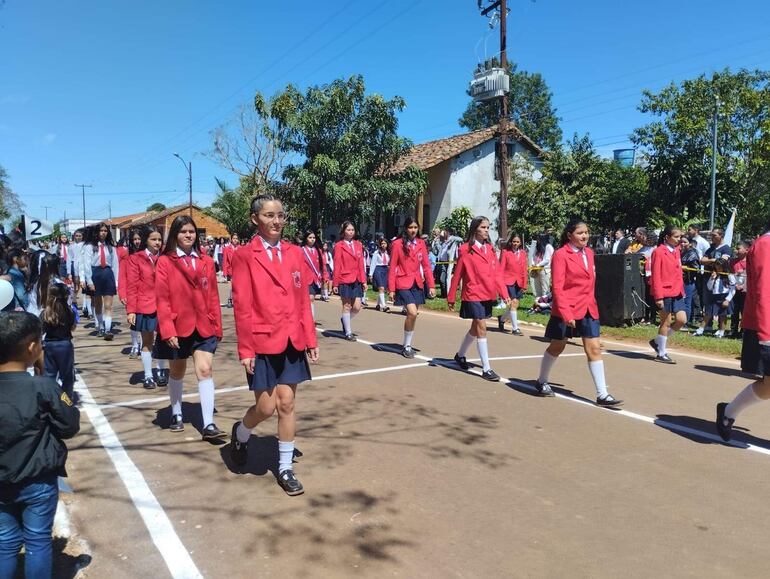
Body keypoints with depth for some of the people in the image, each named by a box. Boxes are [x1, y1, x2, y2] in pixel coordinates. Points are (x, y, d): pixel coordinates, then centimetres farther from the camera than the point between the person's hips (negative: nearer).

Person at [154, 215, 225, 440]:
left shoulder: (206, 262, 4)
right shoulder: (165, 262, -5)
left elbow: (213, 297, 6)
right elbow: (162, 299, -9)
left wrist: (217, 326, 4)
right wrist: (167, 330, -15)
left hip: (203, 327, 2)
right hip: (177, 327, -1)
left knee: (205, 371, -6)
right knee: (177, 372, 14)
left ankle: (209, 425, -5)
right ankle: (177, 415, 34)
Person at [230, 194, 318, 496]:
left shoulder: (295, 253, 6)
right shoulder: (245, 256, -7)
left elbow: (303, 300, 7)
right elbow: (242, 307, -9)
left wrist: (310, 339, 5)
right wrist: (245, 350, -11)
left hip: (292, 341, 4)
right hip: (262, 342, -4)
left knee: (287, 404, 8)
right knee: (266, 407, 2)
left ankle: (285, 468, 22)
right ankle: (240, 434, 36)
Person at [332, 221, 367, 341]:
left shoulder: (358, 245, 10)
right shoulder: (339, 246, -4)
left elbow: (361, 264, 8)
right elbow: (336, 266, -6)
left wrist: (363, 280, 3)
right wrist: (335, 283, -8)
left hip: (357, 280, 5)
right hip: (345, 280, -4)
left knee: (357, 307, 2)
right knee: (347, 306, 3)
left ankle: (345, 320, 31)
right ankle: (348, 333, 13)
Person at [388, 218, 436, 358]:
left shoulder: (421, 244, 5)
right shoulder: (398, 244, -6)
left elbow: (426, 265, 6)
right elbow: (392, 268, -5)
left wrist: (431, 285, 0)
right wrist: (391, 289, -8)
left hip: (417, 284, 5)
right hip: (403, 284, -5)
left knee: (413, 315, 9)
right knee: (412, 313, -17)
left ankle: (407, 345, 25)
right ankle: (406, 346, 1)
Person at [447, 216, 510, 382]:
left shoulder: (489, 249, 8)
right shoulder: (465, 249, -8)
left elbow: (497, 273, 5)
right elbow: (457, 275, -5)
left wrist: (504, 293, -5)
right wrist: (451, 298, -3)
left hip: (488, 295, 6)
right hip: (473, 295, -6)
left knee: (476, 328, 17)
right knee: (481, 329, -8)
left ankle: (460, 355, 38)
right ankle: (486, 369, -3)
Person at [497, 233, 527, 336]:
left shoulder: (523, 253, 7)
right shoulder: (505, 252, -5)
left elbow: (524, 270, 9)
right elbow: (501, 268, -4)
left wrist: (524, 284, 6)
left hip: (519, 282, 5)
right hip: (508, 281, -5)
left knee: (515, 305, 8)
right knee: (513, 302, -13)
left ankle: (501, 319, 35)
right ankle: (515, 328, -6)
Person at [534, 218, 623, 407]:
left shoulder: (589, 253, 8)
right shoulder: (561, 255, -12)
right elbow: (557, 287, -17)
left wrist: (591, 302, 15)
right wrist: (566, 313, -22)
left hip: (588, 309, 6)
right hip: (566, 309, -6)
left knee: (594, 349, 1)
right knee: (557, 347, 10)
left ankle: (602, 395, 4)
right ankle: (542, 382, 31)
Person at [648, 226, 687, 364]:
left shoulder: (676, 251, 12)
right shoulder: (659, 252, -11)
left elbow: (678, 272, 17)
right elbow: (655, 276, -14)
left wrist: (682, 290, 13)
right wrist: (658, 296, -17)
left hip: (677, 292, 7)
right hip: (665, 293, -7)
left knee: (682, 320, 2)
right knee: (666, 322, 0)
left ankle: (658, 341, 20)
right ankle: (661, 354, 13)